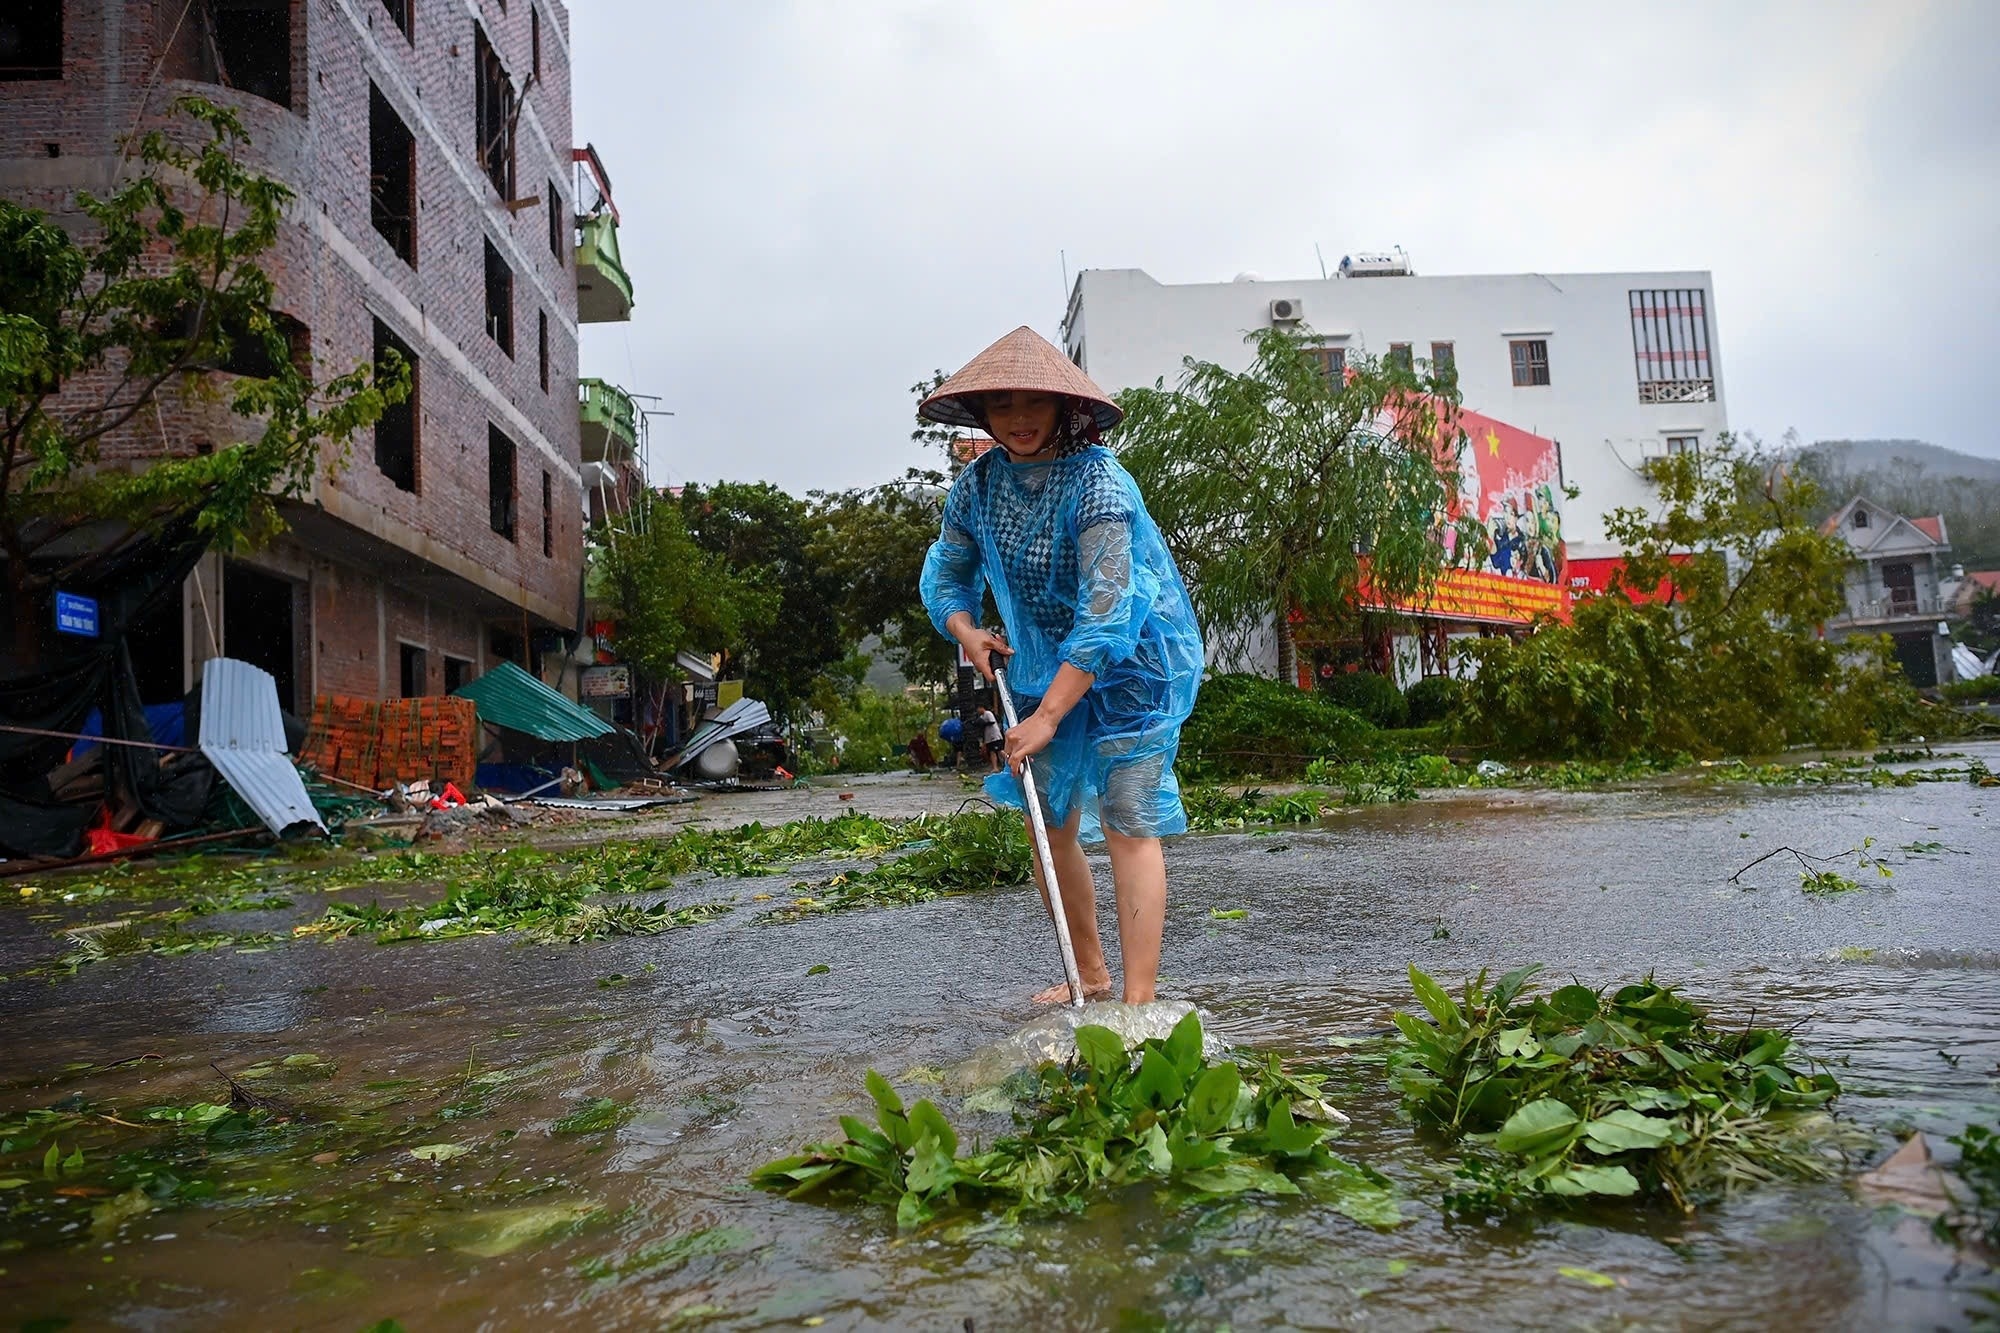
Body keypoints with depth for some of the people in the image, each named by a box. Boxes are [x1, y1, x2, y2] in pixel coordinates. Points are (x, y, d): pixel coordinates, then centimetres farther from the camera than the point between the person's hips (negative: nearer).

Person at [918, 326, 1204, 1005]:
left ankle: (1138, 1004, -9)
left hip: (1130, 665, -7)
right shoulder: (978, 482, -3)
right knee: (1050, 825, 10)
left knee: (1127, 827, -11)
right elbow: (946, 572, 10)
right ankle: (1090, 976, 27)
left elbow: (1105, 613, -29)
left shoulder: (1097, 483, -24)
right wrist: (965, 627, -13)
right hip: (1046, 665, 7)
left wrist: (1047, 716, -30)